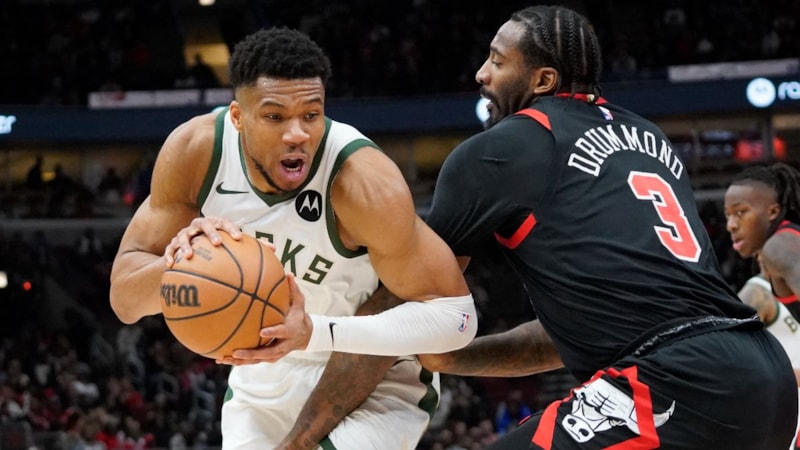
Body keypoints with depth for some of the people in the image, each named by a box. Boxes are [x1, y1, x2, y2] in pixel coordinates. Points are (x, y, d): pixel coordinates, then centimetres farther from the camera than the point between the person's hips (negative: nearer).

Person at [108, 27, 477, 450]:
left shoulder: (362, 181, -31)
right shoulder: (195, 151, -20)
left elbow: (454, 313, -29)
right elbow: (124, 299, -15)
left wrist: (315, 331, -41)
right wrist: (178, 264, -39)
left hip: (377, 379, -5)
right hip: (265, 372, 5)